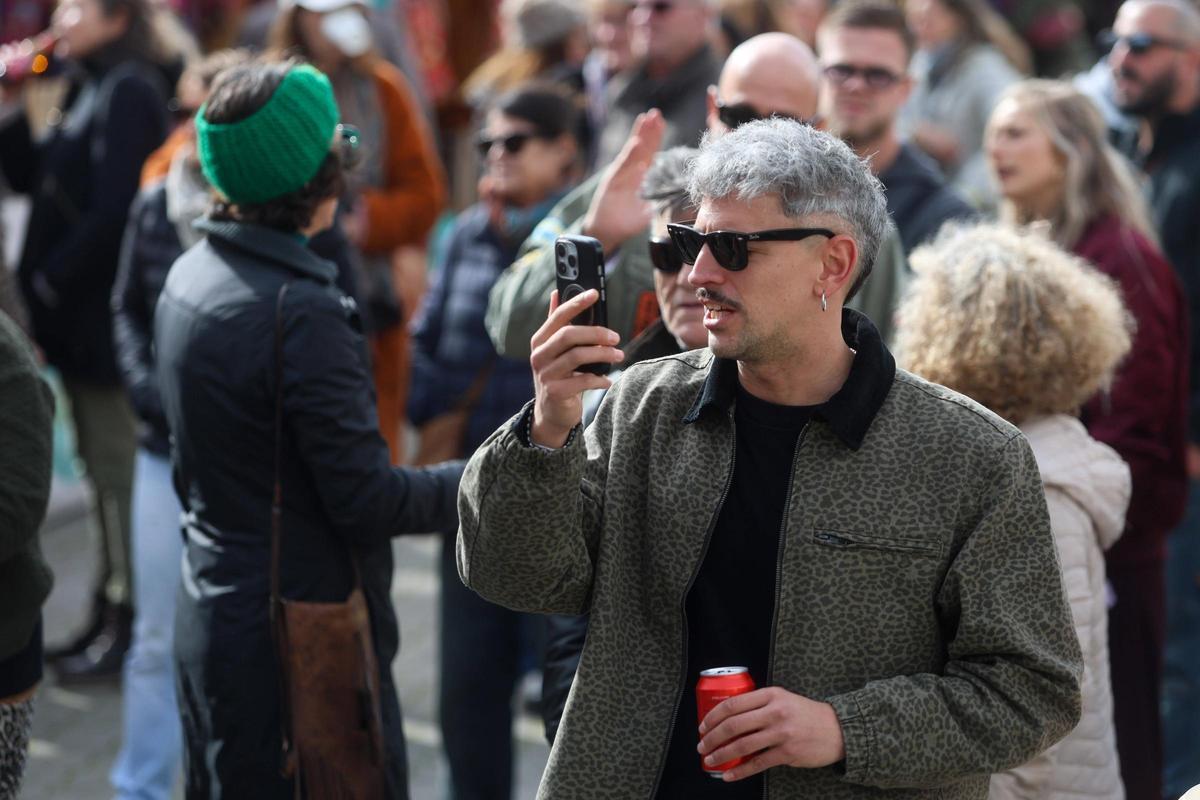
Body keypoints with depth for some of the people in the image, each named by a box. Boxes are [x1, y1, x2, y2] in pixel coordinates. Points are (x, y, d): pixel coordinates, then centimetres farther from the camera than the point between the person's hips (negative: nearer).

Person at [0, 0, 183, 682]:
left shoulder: (131, 91, -13)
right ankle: (112, 611, 22)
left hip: (108, 311, -9)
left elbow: (114, 209, -20)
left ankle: (129, 624, 5)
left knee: (119, 467, -2)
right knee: (103, 465, 14)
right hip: (82, 312, 9)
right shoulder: (90, 90, 15)